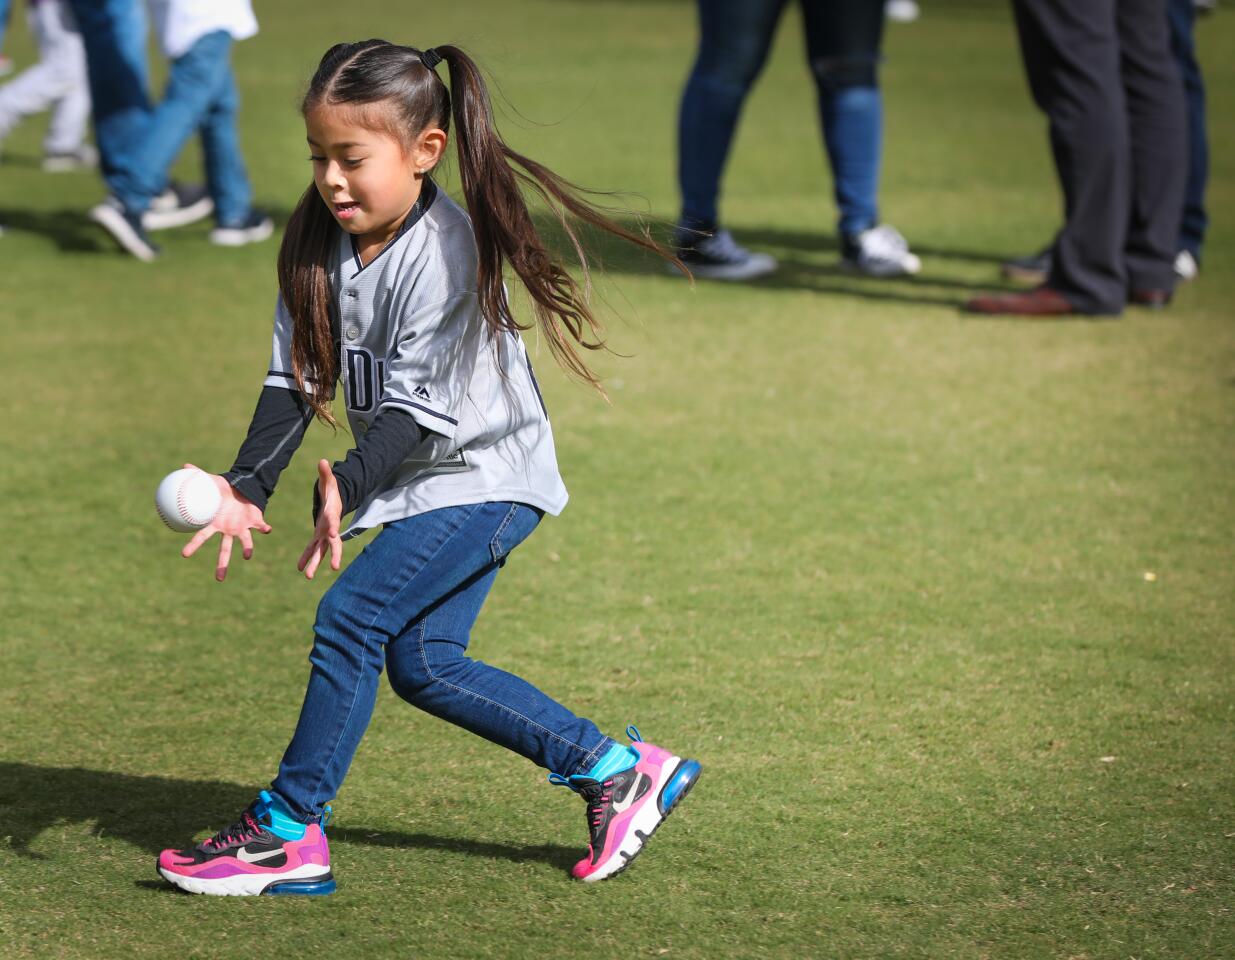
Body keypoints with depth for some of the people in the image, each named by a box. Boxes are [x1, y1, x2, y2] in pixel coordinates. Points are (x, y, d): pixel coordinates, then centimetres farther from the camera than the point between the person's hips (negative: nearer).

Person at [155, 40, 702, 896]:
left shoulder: (444, 255, -25)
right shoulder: (320, 240, -4)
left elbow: (415, 409, -27)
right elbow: (296, 380, -5)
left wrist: (349, 489, -38)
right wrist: (247, 487, -17)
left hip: (482, 476, -9)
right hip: (418, 480, 9)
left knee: (353, 617, -16)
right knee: (423, 662, 8)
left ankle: (288, 832, -8)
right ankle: (614, 771, 16)